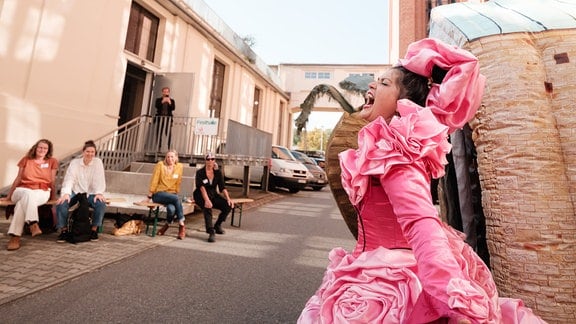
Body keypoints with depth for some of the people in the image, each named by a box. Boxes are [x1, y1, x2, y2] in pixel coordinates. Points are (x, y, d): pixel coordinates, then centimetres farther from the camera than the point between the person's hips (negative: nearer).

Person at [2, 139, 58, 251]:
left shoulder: (52, 162, 9)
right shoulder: (26, 159, 13)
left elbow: (52, 181, 9)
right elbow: (18, 179, 15)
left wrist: (53, 197, 8)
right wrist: (8, 196, 16)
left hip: (42, 192, 0)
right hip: (22, 190, 1)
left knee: (22, 203, -33)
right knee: (28, 194, -36)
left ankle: (15, 236, -39)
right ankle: (33, 224, -54)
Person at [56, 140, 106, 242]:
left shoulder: (98, 162, -3)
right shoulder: (74, 162, -1)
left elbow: (100, 180, -10)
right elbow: (69, 179, -13)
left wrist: (99, 193, -26)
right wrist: (66, 193, -30)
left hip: (90, 193, -1)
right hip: (75, 192, 1)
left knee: (101, 204, -29)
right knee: (61, 203, -27)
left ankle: (94, 229, -10)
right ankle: (64, 230, -7)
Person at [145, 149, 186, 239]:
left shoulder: (179, 166, 3)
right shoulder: (160, 164, -5)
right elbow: (154, 181, -3)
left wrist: (176, 193, 9)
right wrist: (149, 196, -2)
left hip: (172, 194, 2)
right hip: (159, 194, -2)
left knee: (172, 209, -31)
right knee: (176, 199, -32)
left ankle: (167, 225, 0)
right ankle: (182, 225, -18)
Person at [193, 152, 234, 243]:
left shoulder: (218, 172, 0)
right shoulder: (200, 172, -11)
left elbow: (222, 187, -4)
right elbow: (202, 187, -26)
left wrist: (228, 198, -20)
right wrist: (207, 200, -41)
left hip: (213, 195, 4)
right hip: (201, 196, -4)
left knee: (228, 206, -18)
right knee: (208, 207, -36)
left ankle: (217, 225, 6)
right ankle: (211, 232, -32)